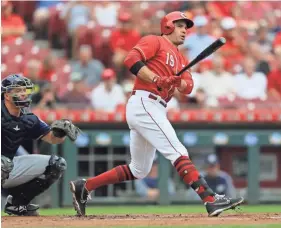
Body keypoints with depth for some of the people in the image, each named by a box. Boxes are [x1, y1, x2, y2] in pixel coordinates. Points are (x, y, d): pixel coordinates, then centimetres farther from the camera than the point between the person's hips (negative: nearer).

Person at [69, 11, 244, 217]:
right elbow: (132, 59, -14)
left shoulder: (180, 59, 25)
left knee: (139, 170, 13)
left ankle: (84, 187, 18)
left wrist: (179, 82, -13)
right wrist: (157, 80, -23)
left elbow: (188, 87, 11)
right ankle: (210, 199, -28)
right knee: (177, 152, -18)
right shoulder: (155, 42, 2)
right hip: (143, 104, -10)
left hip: (155, 110, 10)